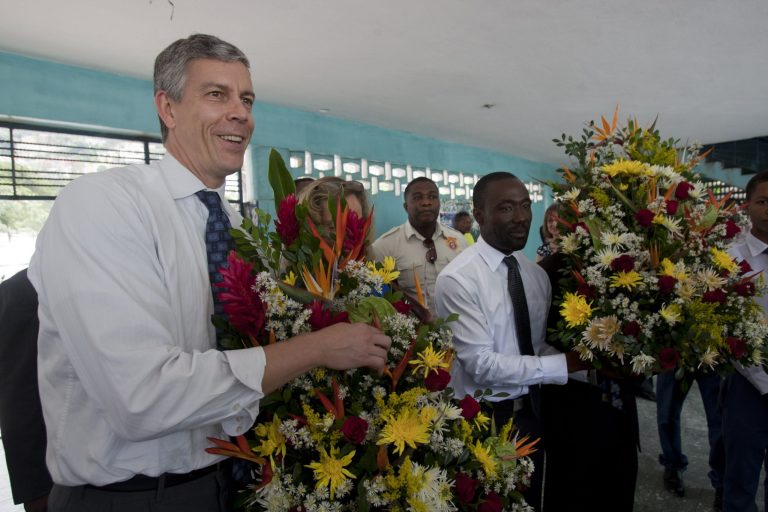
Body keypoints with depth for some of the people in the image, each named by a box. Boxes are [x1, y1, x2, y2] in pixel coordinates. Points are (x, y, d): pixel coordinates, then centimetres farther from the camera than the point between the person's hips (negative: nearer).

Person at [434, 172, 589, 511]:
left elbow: (538, 346, 3)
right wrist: (563, 365, -23)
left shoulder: (537, 274, 2)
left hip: (530, 413, 6)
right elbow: (481, 363, -24)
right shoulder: (458, 279, -21)